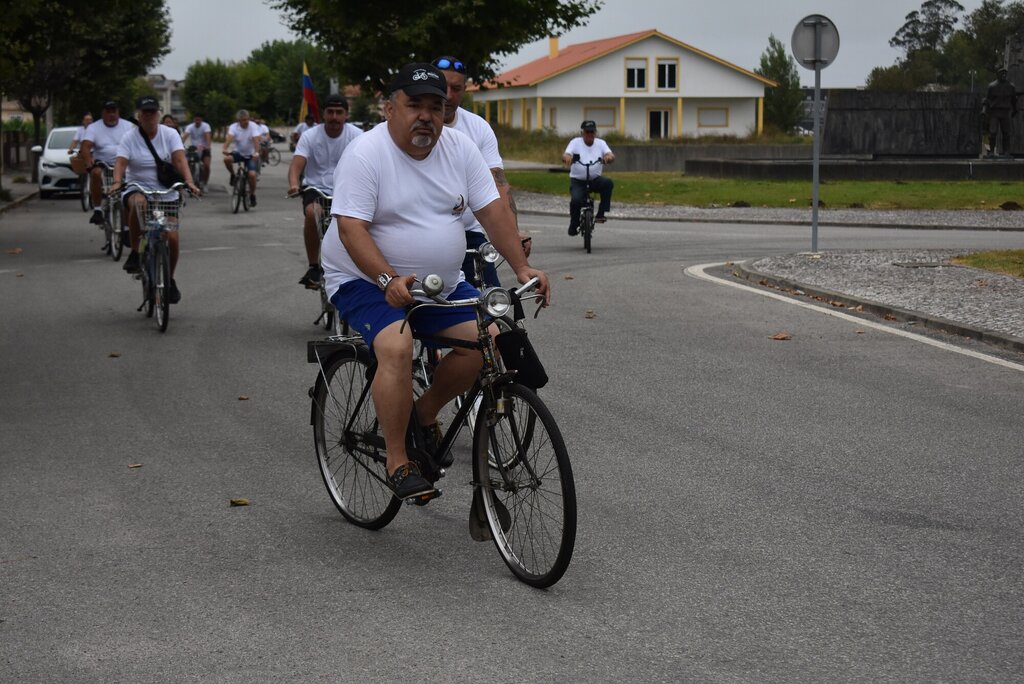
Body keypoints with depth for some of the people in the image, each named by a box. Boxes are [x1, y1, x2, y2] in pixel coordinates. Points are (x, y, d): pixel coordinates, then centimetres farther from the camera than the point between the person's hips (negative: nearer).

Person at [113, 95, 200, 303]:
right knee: (139, 204, -39)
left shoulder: (170, 134, 0)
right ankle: (135, 252, -21)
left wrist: (189, 181, -31)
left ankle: (170, 280, 16)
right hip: (137, 188, -1)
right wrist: (117, 182, -35)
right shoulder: (130, 138, -2)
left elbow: (179, 159, -13)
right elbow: (121, 163, -14)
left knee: (172, 237, -9)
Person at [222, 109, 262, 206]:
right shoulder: (234, 127, -12)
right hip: (238, 153, 1)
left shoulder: (253, 126, -16)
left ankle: (252, 195, 3)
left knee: (252, 174, -21)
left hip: (251, 155, -1)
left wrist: (256, 153, -46)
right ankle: (233, 175, -1)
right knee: (227, 159, -31)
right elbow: (229, 138, -29)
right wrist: (225, 149, -49)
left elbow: (256, 140, -28)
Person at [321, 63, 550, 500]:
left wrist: (522, 268, -12)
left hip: (442, 284, 6)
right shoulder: (366, 154, -16)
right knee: (397, 347, -30)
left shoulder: (459, 148, 0)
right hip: (366, 281, -6)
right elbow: (351, 229, -23)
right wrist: (389, 280, -37)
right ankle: (397, 462, -19)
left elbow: (494, 211, -1)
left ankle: (425, 412, 13)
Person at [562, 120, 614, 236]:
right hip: (578, 181, -2)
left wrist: (609, 157, -37)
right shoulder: (575, 142, 1)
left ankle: (601, 214, -21)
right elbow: (565, 155, -15)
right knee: (576, 200, -28)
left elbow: (611, 155, -10)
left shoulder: (601, 143, 6)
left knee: (608, 183, -30)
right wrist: (567, 157, -41)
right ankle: (574, 225, -1)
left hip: (595, 179, 2)